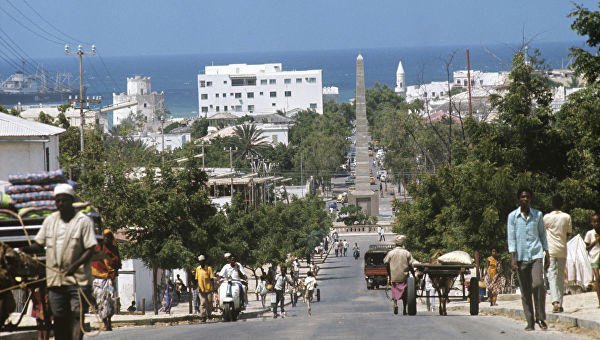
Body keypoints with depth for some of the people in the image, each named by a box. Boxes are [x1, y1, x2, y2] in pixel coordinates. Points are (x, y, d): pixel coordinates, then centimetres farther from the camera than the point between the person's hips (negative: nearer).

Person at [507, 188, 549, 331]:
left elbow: (542, 235, 15)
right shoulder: (512, 216, 3)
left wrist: (546, 253, 13)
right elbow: (511, 238, 1)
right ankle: (530, 322, 6)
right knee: (525, 291, 2)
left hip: (536, 255, 0)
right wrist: (512, 257, -7)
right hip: (521, 257, 0)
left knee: (538, 284, -16)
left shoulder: (538, 215, 7)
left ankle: (540, 318, -5)